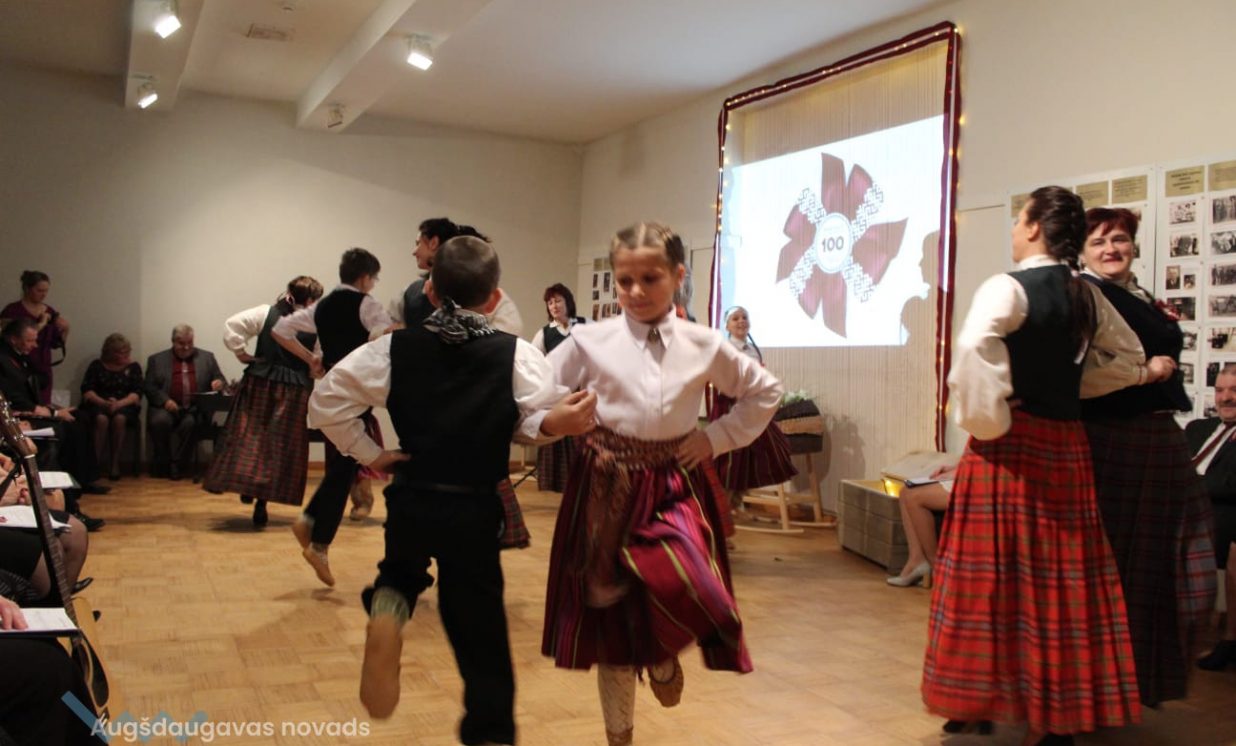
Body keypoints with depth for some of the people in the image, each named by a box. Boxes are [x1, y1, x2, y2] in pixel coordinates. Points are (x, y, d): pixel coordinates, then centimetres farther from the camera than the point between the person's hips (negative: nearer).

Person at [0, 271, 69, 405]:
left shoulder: (50, 312, 8)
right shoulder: (12, 311, -6)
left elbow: (56, 344, 13)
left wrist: (65, 330, -5)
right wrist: (39, 326, -19)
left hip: (43, 370, 5)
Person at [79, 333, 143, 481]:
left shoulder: (133, 367, 9)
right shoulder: (96, 365, 9)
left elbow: (136, 393, -2)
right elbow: (87, 391, 0)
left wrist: (119, 404, -20)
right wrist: (103, 402, -20)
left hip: (124, 405, 0)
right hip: (99, 404, 0)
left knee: (119, 419, -34)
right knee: (101, 419, -34)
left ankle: (115, 464, -28)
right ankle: (97, 462, -32)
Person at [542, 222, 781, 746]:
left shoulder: (704, 346, 0)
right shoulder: (590, 341, -5)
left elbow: (764, 390, 13)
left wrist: (718, 437, 4)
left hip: (674, 490, 1)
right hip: (607, 491, 0)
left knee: (688, 590, -25)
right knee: (609, 614, 9)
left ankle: (664, 656, 14)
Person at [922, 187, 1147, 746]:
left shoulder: (1007, 287, -13)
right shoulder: (1087, 296, 9)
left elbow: (974, 348, -31)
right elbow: (1128, 357, 23)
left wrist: (987, 420, -20)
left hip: (1011, 444, -6)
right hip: (1065, 443, 7)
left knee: (998, 570, 3)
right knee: (1060, 572, 11)